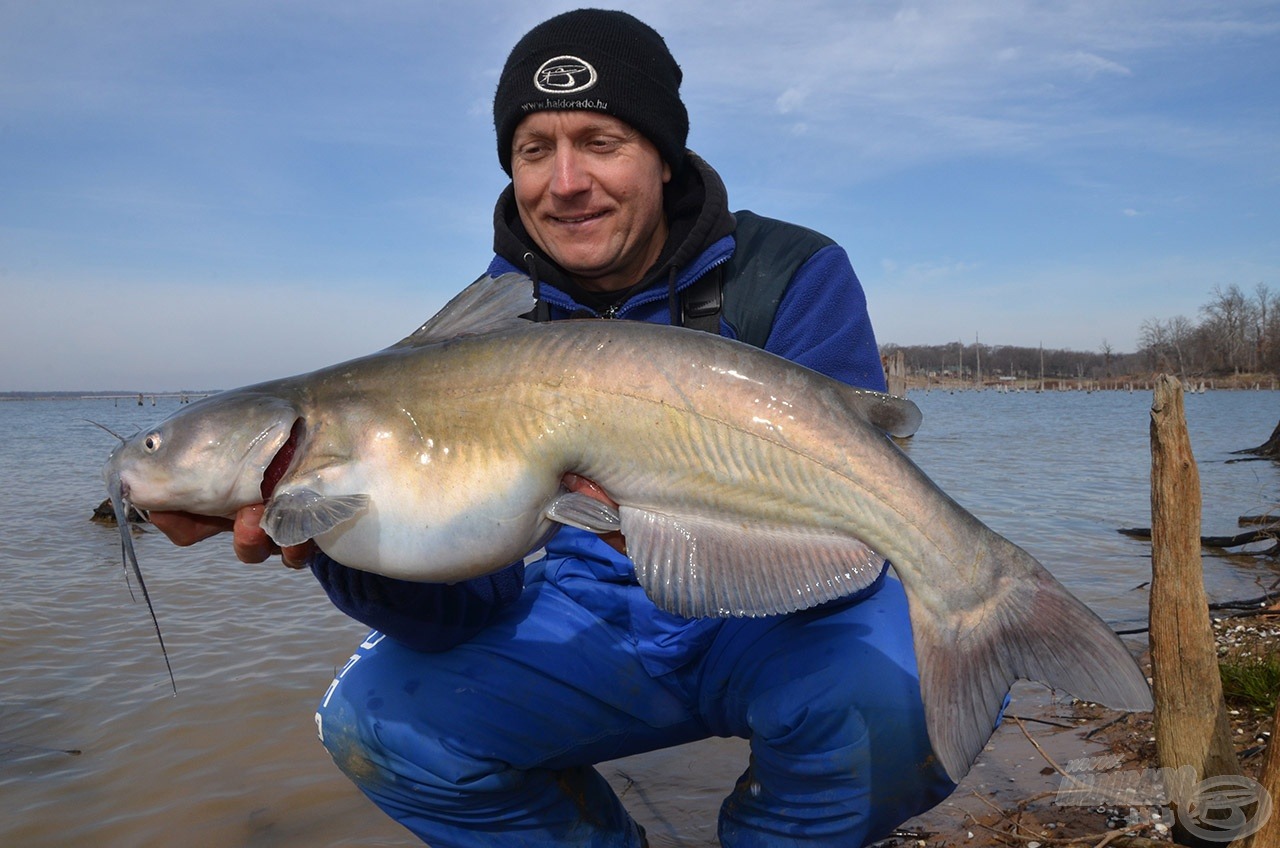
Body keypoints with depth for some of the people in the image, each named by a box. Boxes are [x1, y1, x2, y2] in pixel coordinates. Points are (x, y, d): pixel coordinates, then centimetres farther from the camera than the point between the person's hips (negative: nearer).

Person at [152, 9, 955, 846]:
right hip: (596, 629, 3)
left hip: (780, 620, -2)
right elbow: (466, 597, -13)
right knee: (371, 717, -16)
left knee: (892, 695, -33)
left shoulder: (794, 276, -14)